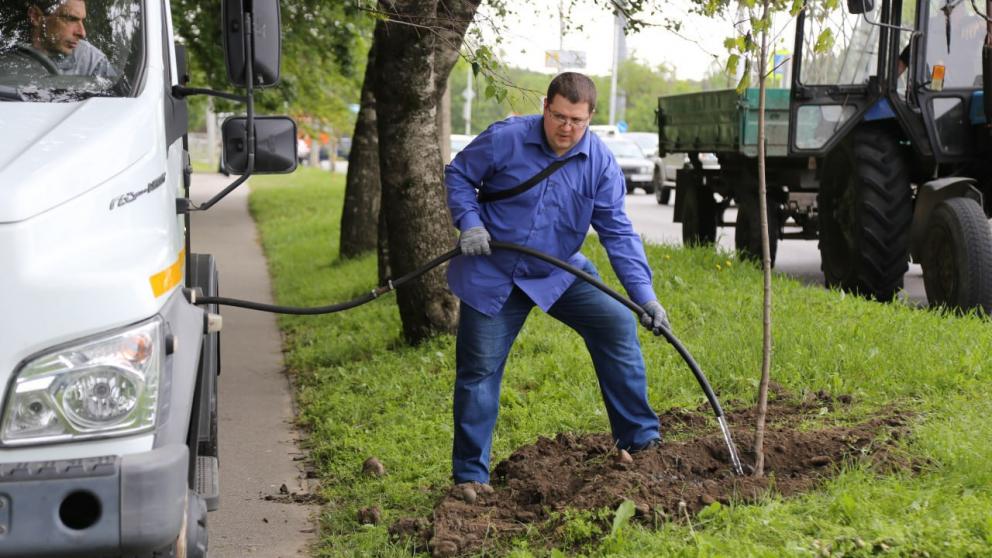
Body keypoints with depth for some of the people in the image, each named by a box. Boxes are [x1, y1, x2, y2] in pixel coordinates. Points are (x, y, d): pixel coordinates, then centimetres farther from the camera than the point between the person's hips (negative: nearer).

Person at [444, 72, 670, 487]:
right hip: (493, 276, -2)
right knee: (478, 373, 0)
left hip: (559, 275, 2)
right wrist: (469, 222, -17)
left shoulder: (600, 164, -9)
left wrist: (644, 296, -17)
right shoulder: (505, 139, -14)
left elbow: (617, 233, -8)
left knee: (618, 325, -13)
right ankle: (469, 475, 13)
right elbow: (457, 175, 0)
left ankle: (641, 439, -3)